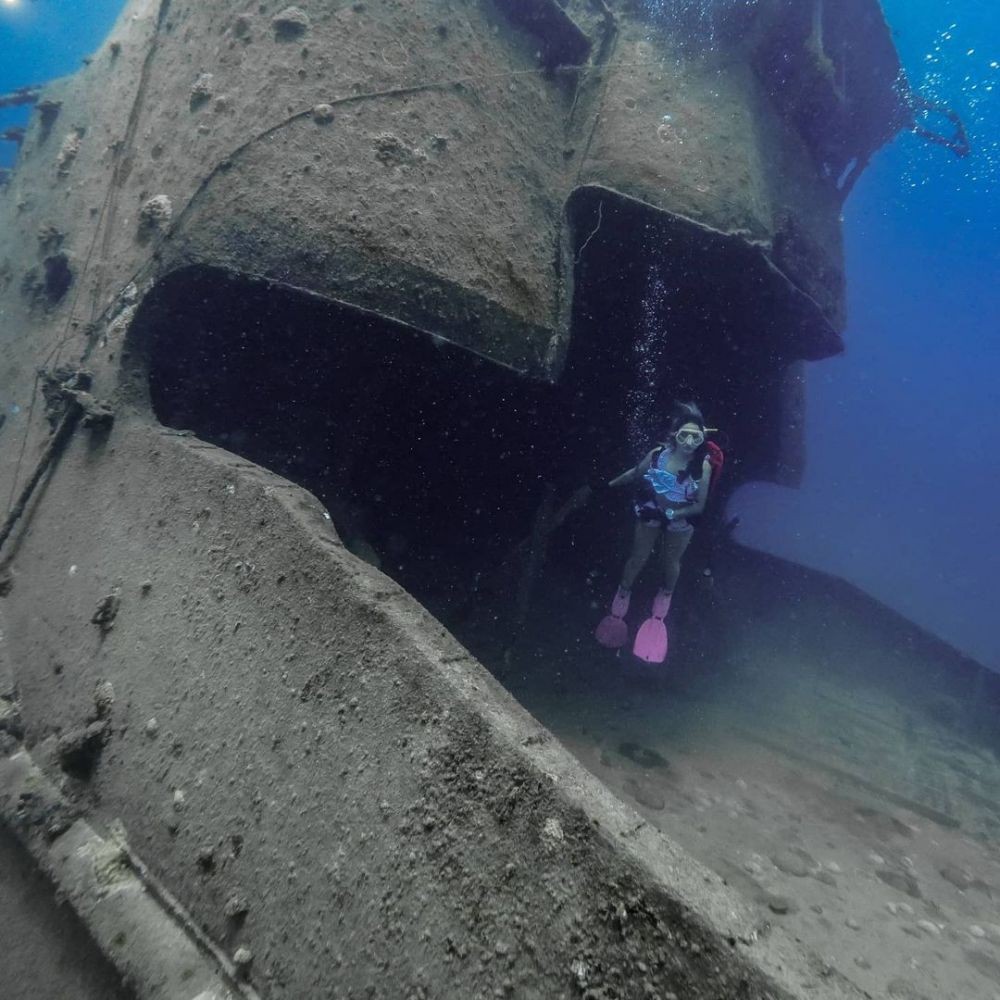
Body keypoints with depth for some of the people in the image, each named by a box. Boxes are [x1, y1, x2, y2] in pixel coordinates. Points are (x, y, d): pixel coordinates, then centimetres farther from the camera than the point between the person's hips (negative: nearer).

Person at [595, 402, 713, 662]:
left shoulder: (703, 466, -29)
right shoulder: (658, 454, -25)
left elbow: (699, 505, -20)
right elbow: (635, 474, -4)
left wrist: (673, 513, -33)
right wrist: (611, 484, 9)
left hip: (680, 521, 0)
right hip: (650, 513, 0)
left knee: (671, 562, 22)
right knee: (638, 558, 16)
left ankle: (665, 595, 53)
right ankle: (623, 594, 42)